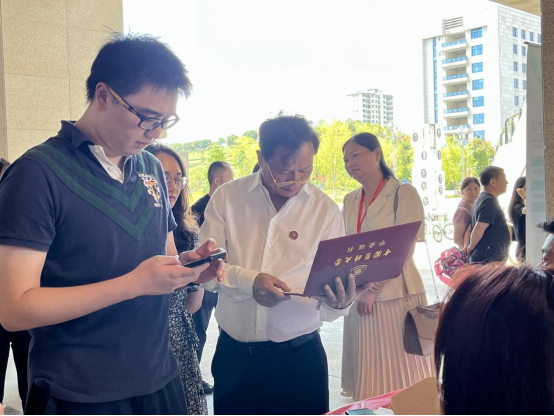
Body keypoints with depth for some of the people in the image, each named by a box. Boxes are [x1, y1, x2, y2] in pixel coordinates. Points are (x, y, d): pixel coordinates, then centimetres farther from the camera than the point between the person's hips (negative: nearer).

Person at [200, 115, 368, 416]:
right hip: (233, 355, 1)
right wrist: (248, 280, -24)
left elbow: (334, 290, -3)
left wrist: (338, 303, -27)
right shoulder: (227, 197, -2)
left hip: (299, 357, 0)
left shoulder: (325, 209, -3)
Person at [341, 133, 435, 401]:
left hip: (394, 297, -5)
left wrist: (374, 289, -16)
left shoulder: (404, 194, -6)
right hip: (358, 297, 5)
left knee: (398, 376, 4)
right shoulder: (350, 201, 12)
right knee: (367, 374, 12)